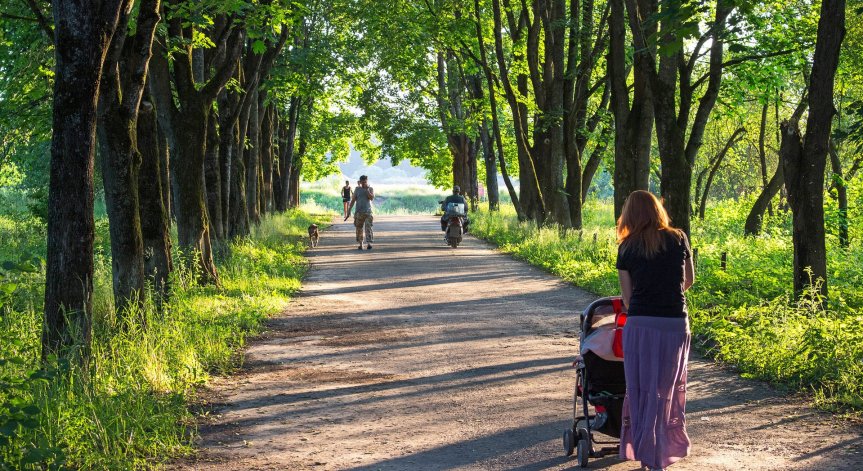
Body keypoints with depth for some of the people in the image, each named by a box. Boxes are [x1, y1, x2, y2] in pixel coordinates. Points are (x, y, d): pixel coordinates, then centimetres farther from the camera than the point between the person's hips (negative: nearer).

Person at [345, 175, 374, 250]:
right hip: (359, 212, 2)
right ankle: (360, 244, 14)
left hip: (368, 212, -2)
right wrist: (349, 211, 2)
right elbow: (353, 200, 7)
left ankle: (369, 243, -21)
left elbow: (372, 198, -12)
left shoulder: (371, 189, 6)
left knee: (368, 227, -15)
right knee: (359, 228, 4)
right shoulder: (357, 189, 7)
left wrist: (367, 189, -14)